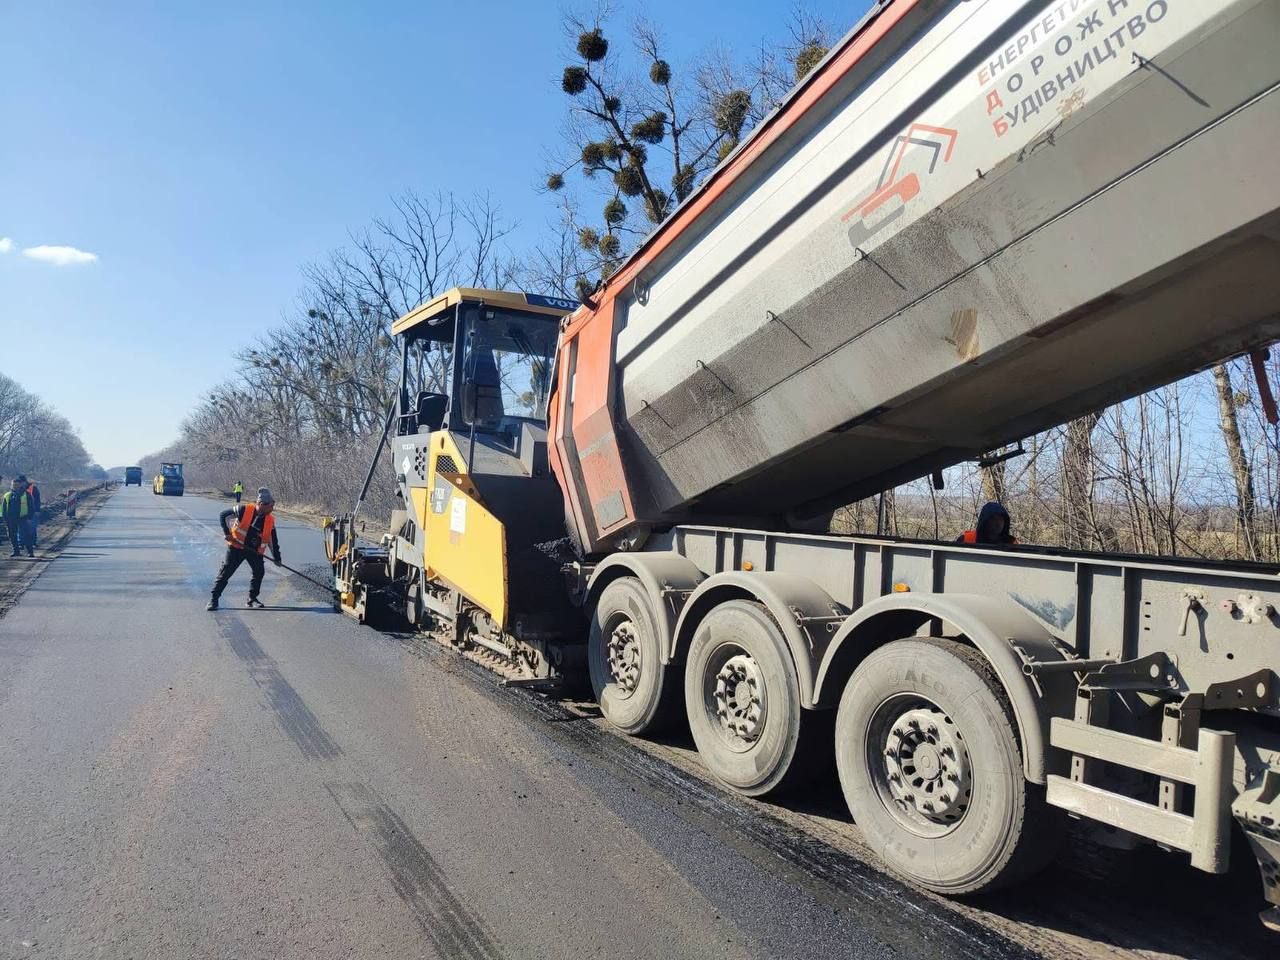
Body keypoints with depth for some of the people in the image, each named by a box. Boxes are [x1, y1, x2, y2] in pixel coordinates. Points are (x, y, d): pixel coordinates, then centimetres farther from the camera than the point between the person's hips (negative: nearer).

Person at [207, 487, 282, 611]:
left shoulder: (270, 520, -4)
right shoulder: (244, 510, -17)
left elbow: (273, 540, 3)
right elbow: (224, 515, -7)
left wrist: (277, 557, 3)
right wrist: (227, 533, -12)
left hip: (255, 551, 4)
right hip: (237, 547, -4)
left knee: (259, 571, -1)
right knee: (225, 572, -2)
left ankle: (252, 599, 15)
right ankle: (214, 598, 7)